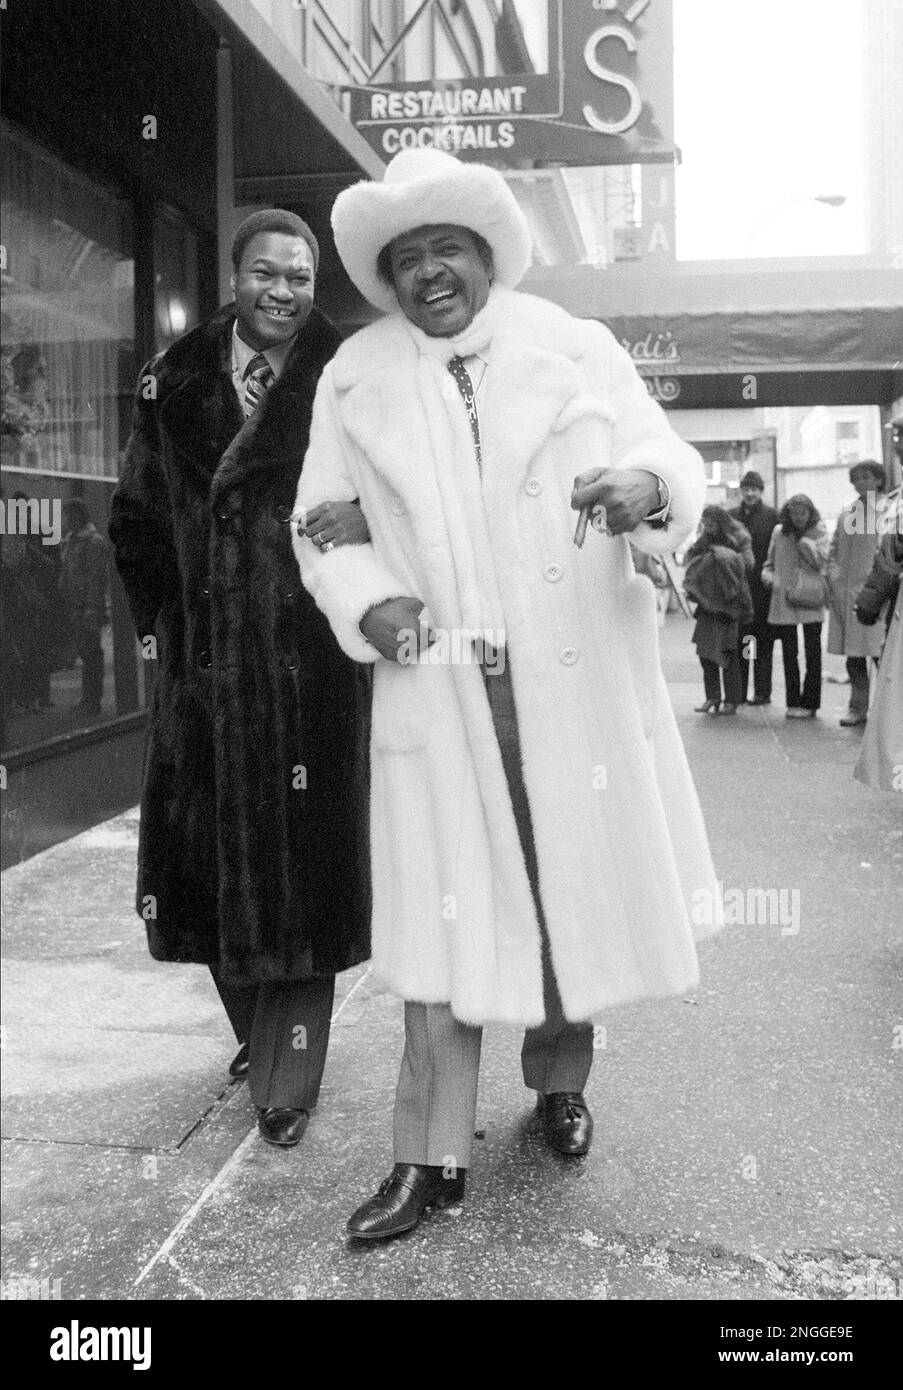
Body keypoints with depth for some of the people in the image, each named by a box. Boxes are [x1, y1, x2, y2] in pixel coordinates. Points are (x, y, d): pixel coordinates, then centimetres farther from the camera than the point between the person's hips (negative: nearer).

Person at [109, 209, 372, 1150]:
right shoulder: (175, 381, 9)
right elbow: (138, 514, 13)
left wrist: (371, 515, -23)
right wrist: (159, 617, 7)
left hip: (310, 660, -3)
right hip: (201, 659, 4)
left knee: (299, 860, 0)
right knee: (204, 850, 9)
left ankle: (287, 1081, 12)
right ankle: (258, 1032, 31)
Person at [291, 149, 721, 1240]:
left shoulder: (576, 347, 6)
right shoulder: (353, 381, 8)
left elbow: (671, 459, 2)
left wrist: (648, 486, -22)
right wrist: (368, 602, -10)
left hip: (581, 678, 1)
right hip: (438, 688, 0)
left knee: (579, 885, 10)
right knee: (445, 908, -2)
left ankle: (559, 1079, 35)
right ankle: (432, 1158, 8)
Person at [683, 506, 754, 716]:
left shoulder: (740, 538, -2)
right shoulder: (706, 540, 12)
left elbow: (748, 563, -12)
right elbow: (688, 558, 5)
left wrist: (724, 555, -18)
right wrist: (700, 540, -7)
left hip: (730, 602, -5)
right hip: (708, 602, 5)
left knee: (728, 651, -5)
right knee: (704, 648, -1)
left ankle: (731, 701, 2)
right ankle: (712, 697, 7)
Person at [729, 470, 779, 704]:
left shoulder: (772, 516, 0)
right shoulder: (731, 516, 10)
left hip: (763, 587, -3)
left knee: (764, 641, 3)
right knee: (738, 641, 5)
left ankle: (762, 692, 8)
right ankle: (738, 691, 11)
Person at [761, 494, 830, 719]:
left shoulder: (819, 531, 2)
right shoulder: (778, 532, 9)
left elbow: (820, 560, -12)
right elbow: (770, 562, 18)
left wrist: (803, 538, -10)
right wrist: (768, 574, -2)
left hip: (810, 600, -2)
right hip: (783, 601, 3)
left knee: (813, 653, 1)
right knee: (788, 652, 5)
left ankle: (809, 703, 7)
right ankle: (793, 702, 13)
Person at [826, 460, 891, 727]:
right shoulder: (847, 511, 13)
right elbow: (834, 549, 18)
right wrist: (834, 579, 5)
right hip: (846, 593, 5)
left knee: (881, 654, -4)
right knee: (853, 657, 9)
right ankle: (857, 708, 18)